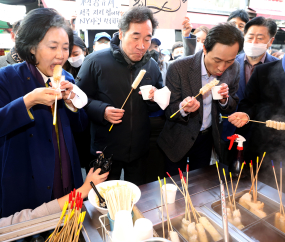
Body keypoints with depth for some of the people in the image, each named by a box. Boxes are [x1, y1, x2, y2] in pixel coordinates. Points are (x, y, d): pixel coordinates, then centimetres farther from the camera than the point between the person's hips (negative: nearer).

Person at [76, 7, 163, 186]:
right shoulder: (96, 61, -9)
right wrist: (102, 111, -22)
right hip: (105, 150, -3)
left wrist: (154, 99, -11)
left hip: (139, 150, 4)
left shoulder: (152, 66, 4)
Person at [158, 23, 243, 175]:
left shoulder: (234, 69, -9)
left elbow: (231, 108, 2)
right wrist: (183, 108, -37)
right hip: (179, 139, -3)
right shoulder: (178, 68, -23)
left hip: (207, 138, 4)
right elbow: (169, 111, -15)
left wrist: (224, 100, -21)